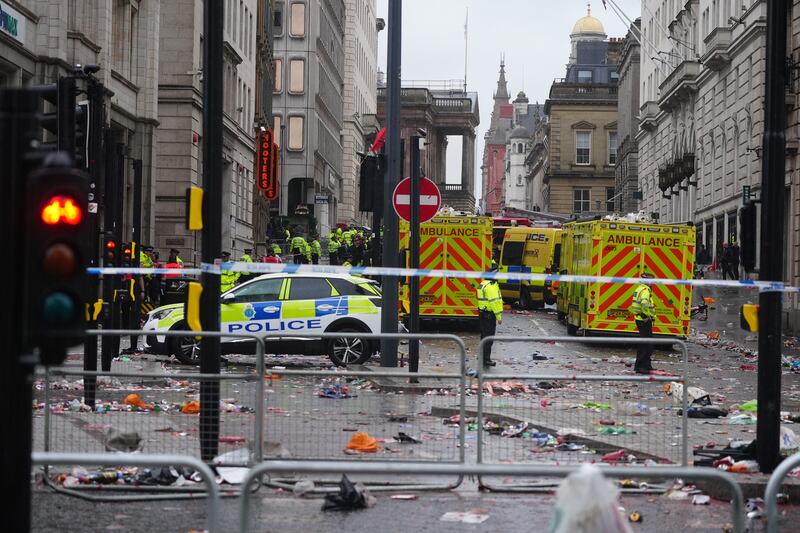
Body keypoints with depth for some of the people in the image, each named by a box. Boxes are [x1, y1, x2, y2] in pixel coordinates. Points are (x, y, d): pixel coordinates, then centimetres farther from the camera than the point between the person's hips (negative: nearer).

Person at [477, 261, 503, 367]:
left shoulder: (483, 284, 15)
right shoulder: (491, 286, -18)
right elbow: (494, 302, -22)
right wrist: (499, 316, -20)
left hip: (482, 313, 10)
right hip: (489, 314, -10)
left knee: (484, 336, 16)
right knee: (489, 337, -7)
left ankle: (483, 357, 24)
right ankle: (486, 359, -7)